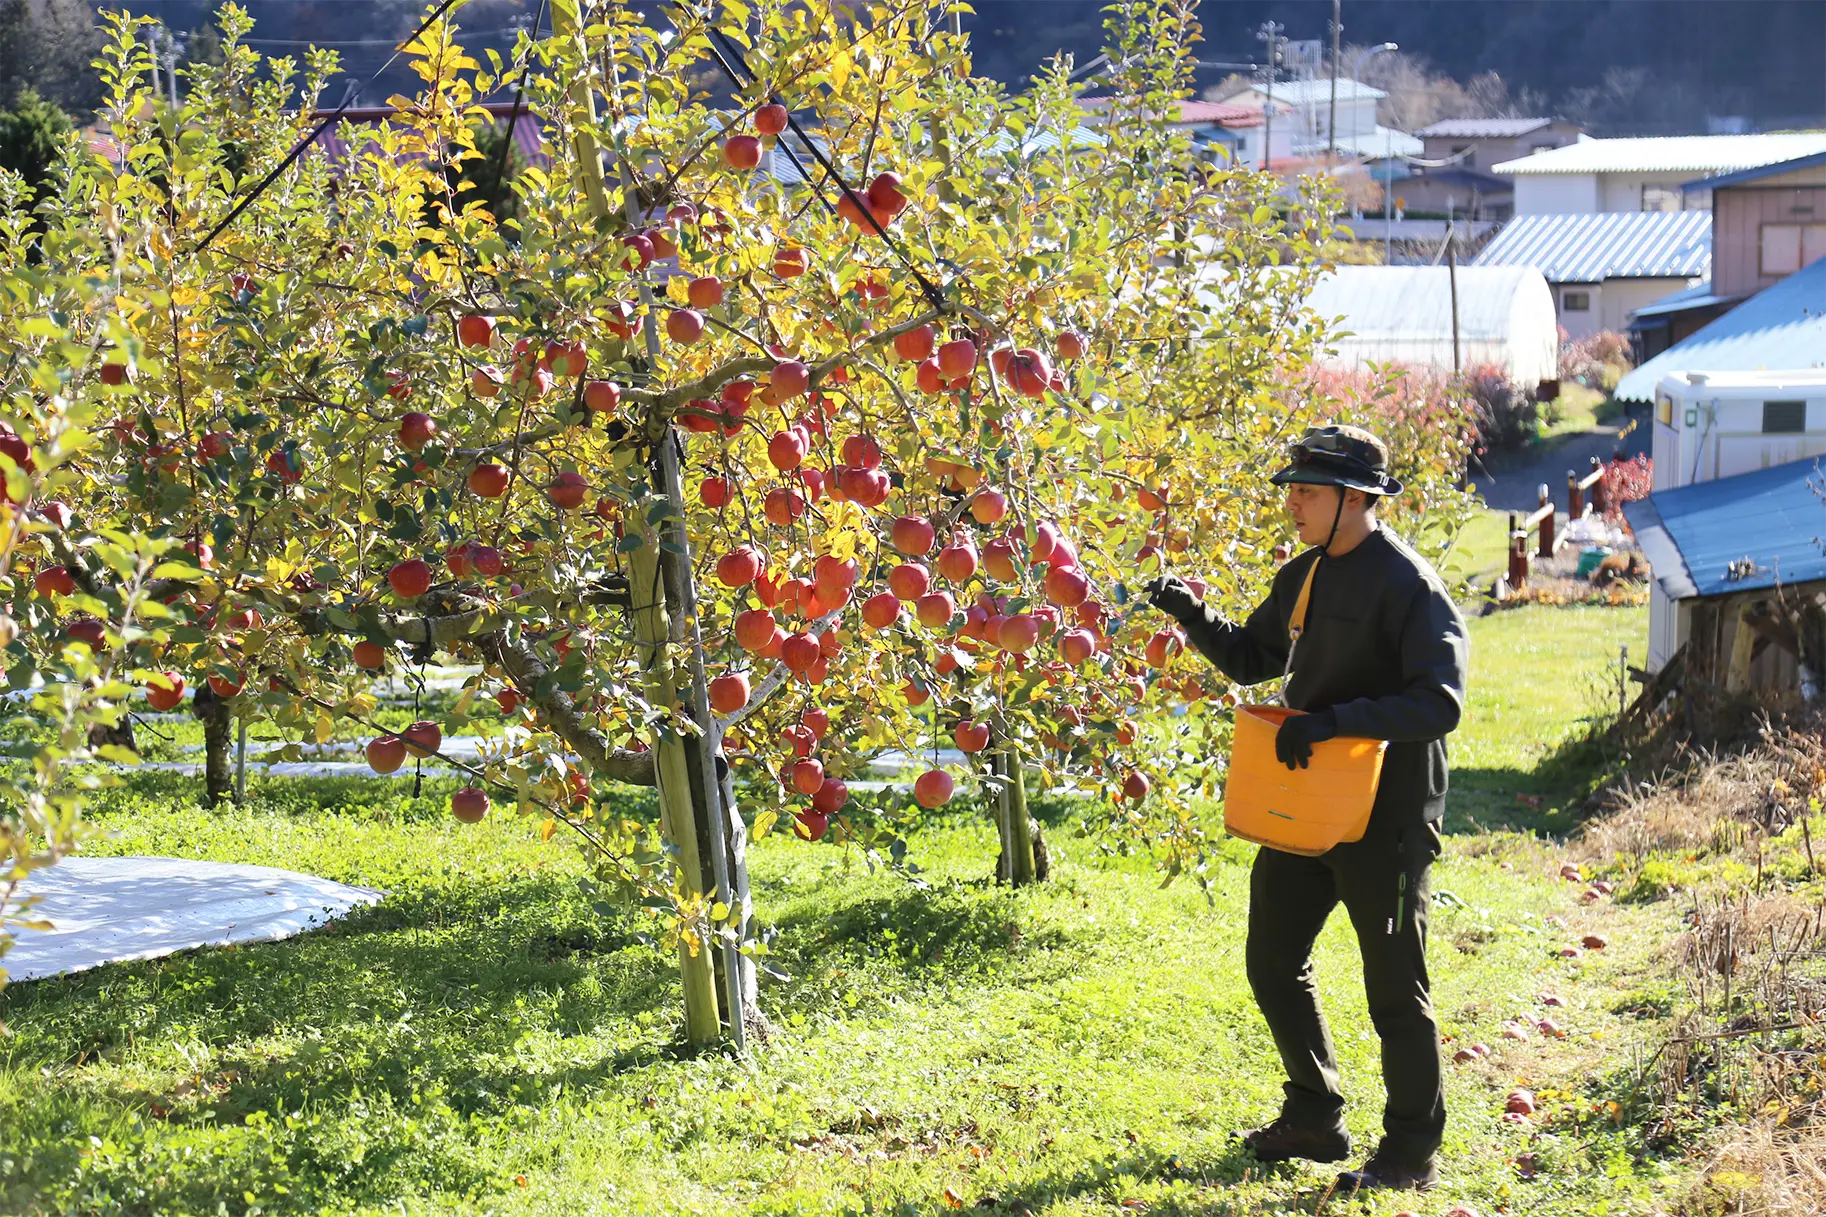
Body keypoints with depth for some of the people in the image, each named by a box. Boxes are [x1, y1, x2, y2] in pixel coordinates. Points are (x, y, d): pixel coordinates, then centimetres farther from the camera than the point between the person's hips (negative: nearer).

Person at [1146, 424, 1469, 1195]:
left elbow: (1439, 702, -25)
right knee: (1274, 963, 15)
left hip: (1385, 817, -8)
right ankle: (1314, 1118, 30)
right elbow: (1251, 660, 21)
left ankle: (1412, 1152, 13)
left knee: (1393, 985, 1)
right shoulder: (1304, 577, 9)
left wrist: (1330, 720, -31)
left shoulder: (1407, 584, -17)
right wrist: (1194, 619, 2)